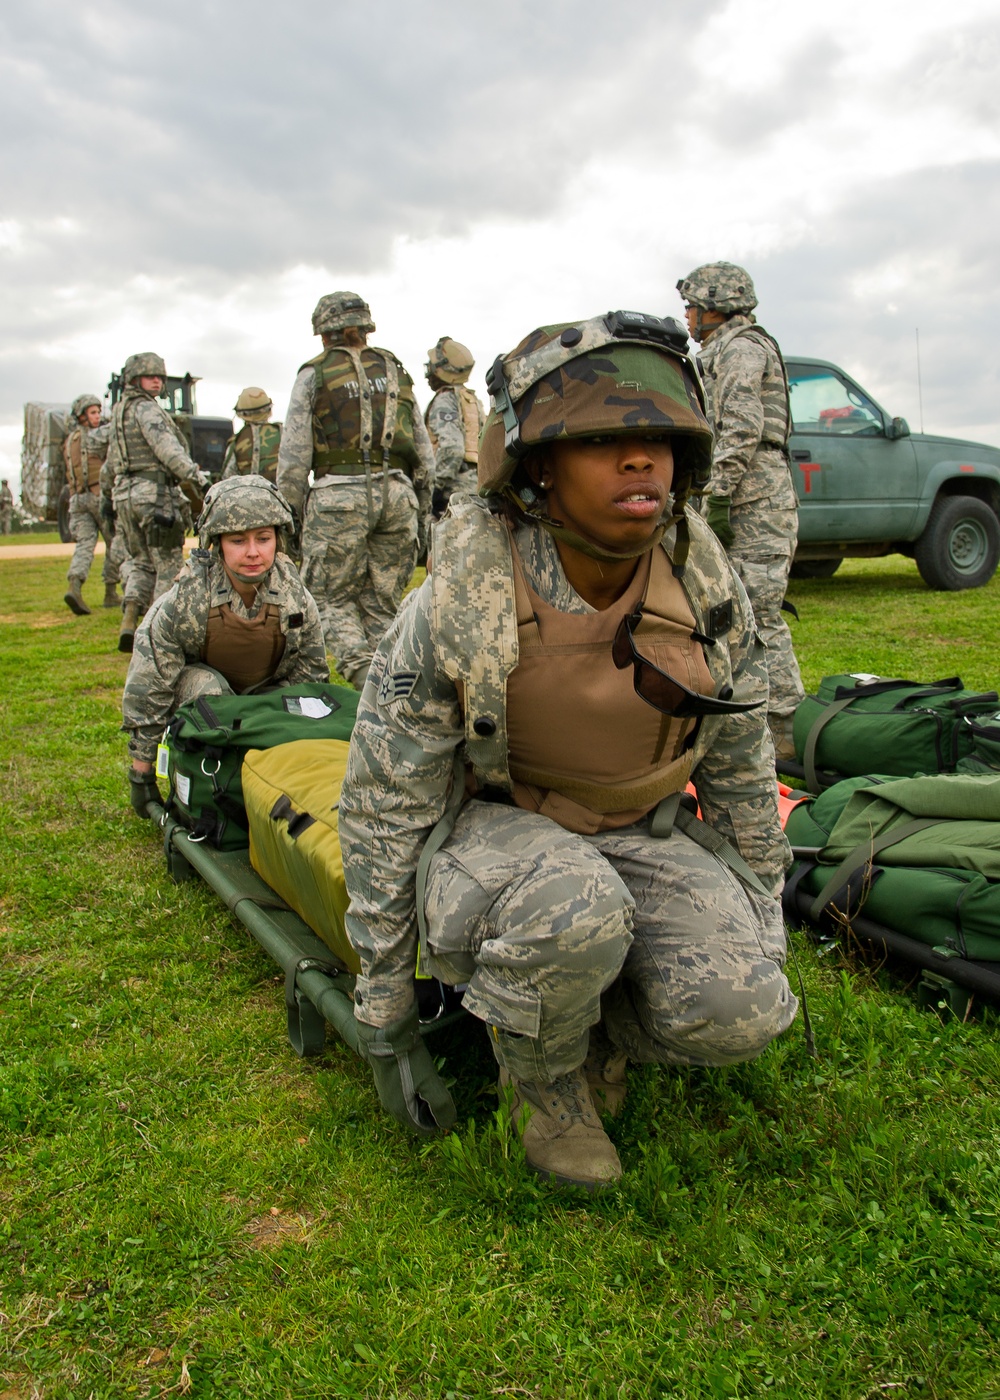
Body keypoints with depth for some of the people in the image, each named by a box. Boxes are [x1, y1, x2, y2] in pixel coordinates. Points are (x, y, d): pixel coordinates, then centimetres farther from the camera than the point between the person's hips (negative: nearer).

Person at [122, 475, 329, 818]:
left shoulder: (295, 599, -22)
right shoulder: (183, 603, -30)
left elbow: (311, 677, -6)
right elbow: (146, 691, -22)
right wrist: (141, 774, -17)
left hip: (266, 693, 3)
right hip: (200, 688, -2)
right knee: (205, 688, -35)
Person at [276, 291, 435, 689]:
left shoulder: (315, 373, 5)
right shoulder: (395, 370, 17)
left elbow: (294, 454, -1)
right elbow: (424, 451, 16)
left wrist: (292, 513, 5)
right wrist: (421, 509, 20)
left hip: (339, 495, -4)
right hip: (396, 492, 4)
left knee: (332, 598, 6)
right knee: (382, 603, 10)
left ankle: (362, 672, -15)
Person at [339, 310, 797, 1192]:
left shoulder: (710, 592, -11)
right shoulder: (452, 613, -23)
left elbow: (740, 771, 4)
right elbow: (382, 812, -14)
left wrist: (761, 931, 11)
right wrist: (384, 1018, -7)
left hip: (637, 834, 4)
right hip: (491, 827, -3)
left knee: (741, 1009, -22)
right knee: (572, 914, -38)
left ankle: (599, 1029, 13)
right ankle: (544, 1081, -3)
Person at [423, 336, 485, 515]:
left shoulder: (445, 401, -7)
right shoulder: (472, 399, 22)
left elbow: (451, 448, -21)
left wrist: (438, 486, -16)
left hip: (457, 488, -9)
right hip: (476, 485, 9)